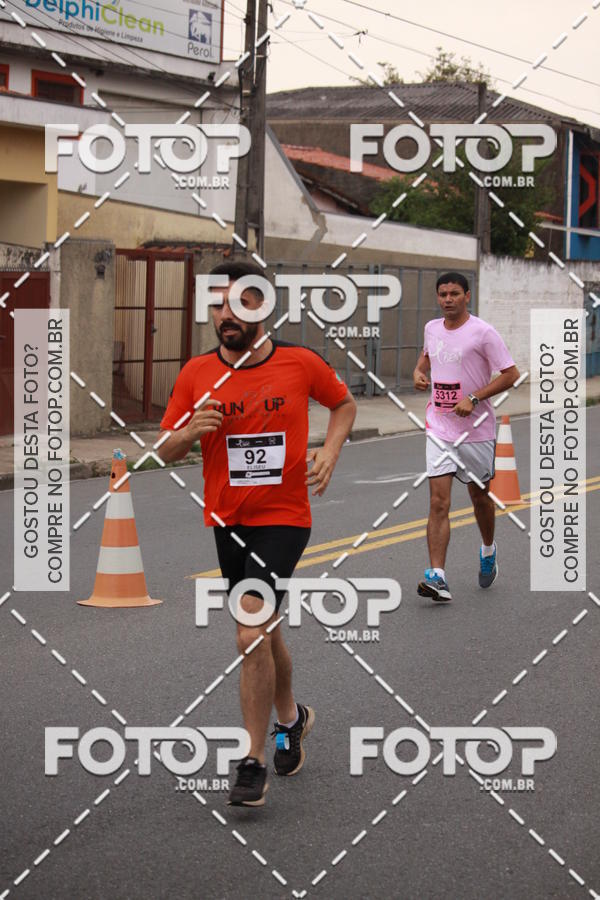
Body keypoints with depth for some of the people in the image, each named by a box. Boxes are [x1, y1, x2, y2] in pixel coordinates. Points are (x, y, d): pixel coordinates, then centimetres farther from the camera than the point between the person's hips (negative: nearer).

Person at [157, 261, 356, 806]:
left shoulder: (300, 363, -6)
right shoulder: (197, 374, -2)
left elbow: (344, 403, 12)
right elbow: (167, 452, 3)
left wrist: (330, 451, -4)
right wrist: (191, 431, -19)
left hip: (284, 519, -4)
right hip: (227, 521, 4)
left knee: (252, 636, -17)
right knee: (263, 631, 19)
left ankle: (255, 762, -6)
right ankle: (290, 717, 46)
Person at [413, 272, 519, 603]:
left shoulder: (483, 332, -11)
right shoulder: (432, 328, 6)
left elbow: (511, 374, -11)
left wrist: (473, 399, -19)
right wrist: (419, 371, 6)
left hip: (476, 430, -3)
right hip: (439, 430, 3)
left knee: (480, 497, 14)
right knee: (438, 503, -9)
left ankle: (488, 551, 43)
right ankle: (437, 577, -15)